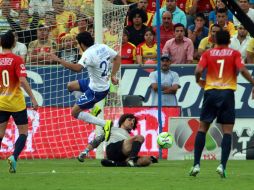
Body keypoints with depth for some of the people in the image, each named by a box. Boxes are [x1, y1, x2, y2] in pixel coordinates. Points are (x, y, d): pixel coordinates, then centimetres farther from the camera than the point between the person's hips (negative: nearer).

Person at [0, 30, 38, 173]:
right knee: (23, 132, 6)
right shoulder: (17, 60, -11)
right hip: (16, 102, -4)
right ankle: (14, 157, -15)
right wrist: (33, 98, -15)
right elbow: (22, 81, -19)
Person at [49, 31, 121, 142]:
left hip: (96, 90, -9)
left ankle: (105, 124, -5)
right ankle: (93, 108, 19)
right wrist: (113, 76, 15)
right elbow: (117, 58, 11)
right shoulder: (103, 47, -2)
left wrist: (59, 60, -38)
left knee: (75, 112, 1)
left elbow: (78, 68, -43)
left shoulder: (88, 54, -27)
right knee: (71, 86, 22)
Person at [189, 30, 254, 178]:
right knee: (228, 131, 0)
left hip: (210, 92, 2)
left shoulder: (208, 54, 7)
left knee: (202, 128, 11)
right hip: (227, 93, -1)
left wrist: (199, 81, 16)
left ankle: (196, 164, 4)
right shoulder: (234, 53, 3)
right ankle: (223, 165, -14)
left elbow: (198, 70, -4)